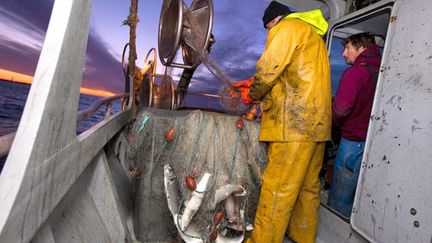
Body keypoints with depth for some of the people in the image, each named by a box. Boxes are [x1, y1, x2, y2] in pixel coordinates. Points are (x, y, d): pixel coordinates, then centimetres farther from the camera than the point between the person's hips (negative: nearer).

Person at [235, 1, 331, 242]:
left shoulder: (287, 27, 2)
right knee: (308, 186, 14)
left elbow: (269, 68, -10)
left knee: (278, 190, -6)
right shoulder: (314, 35, 29)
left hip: (295, 121, -9)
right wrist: (253, 84, 23)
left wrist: (253, 94, 7)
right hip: (317, 122, 10)